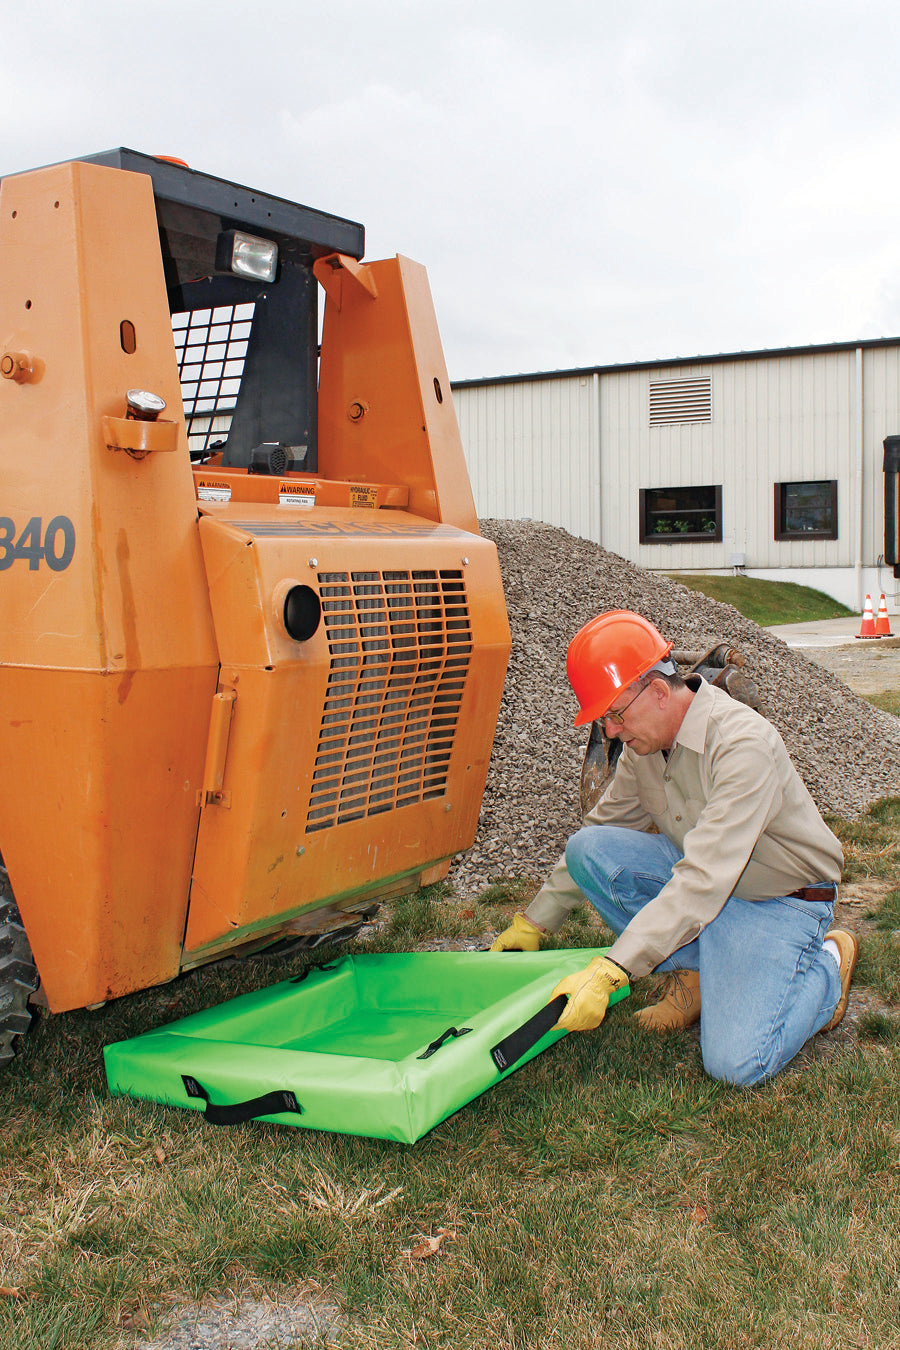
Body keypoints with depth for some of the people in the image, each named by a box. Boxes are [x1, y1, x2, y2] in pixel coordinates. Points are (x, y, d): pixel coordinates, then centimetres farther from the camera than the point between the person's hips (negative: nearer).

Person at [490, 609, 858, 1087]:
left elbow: (703, 881, -37)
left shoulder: (743, 743, -31)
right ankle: (694, 969, 0)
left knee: (736, 1062, -22)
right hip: (703, 876, 7)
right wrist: (534, 921, 8)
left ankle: (827, 964, 6)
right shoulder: (643, 741, -5)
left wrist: (608, 973, -41)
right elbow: (603, 824, 9)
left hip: (779, 900, -6)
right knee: (587, 849, -17)